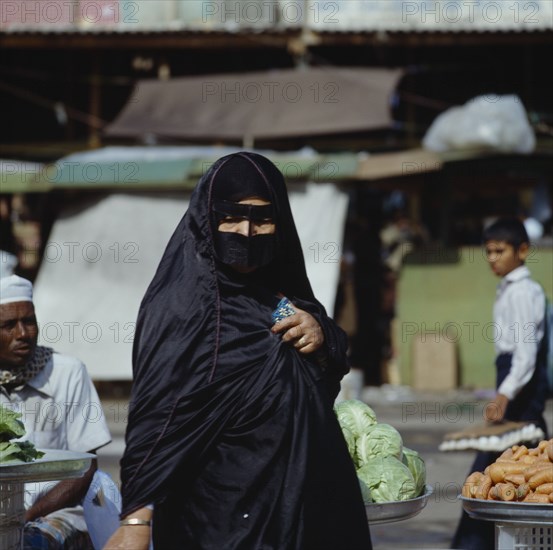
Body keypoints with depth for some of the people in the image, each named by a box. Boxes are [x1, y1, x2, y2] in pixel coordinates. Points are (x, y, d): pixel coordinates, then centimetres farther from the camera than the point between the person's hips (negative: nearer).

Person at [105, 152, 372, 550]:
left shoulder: (283, 291, 5)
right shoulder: (182, 302, -14)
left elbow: (328, 381, 16)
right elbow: (156, 412, -20)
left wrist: (323, 338, -6)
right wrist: (136, 518, -29)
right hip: (225, 517, -7)